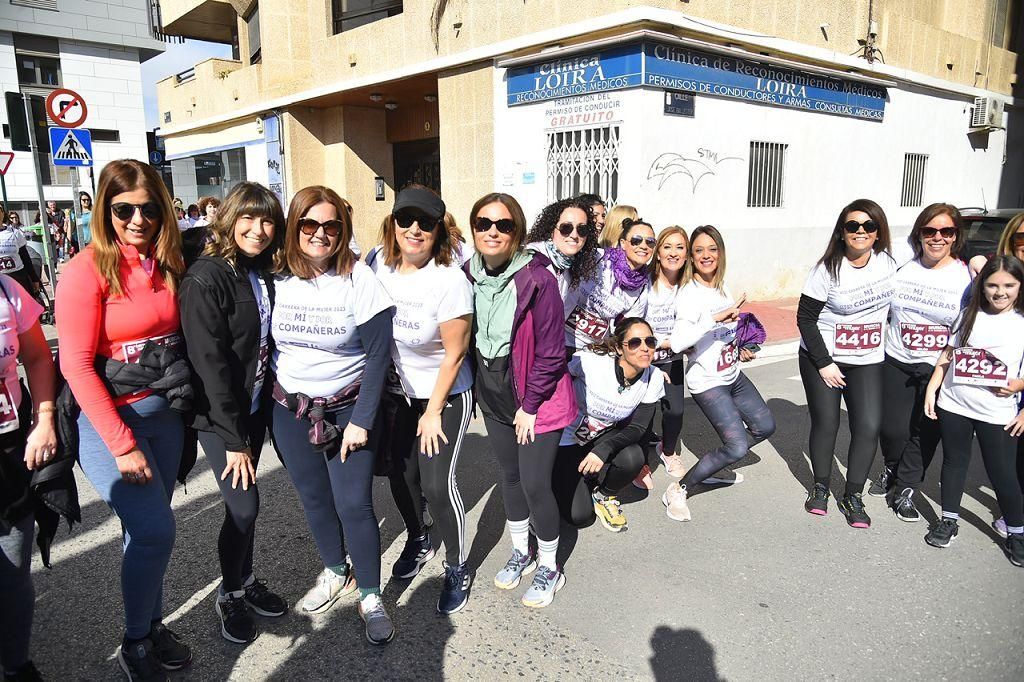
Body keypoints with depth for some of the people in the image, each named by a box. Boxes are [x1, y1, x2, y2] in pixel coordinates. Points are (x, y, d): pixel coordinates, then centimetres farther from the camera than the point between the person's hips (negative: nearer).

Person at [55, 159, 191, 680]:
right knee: (154, 529, -9)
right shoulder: (87, 270, -13)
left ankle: (152, 625, 33)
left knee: (148, 528, 13)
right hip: (106, 419, -5)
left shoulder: (168, 264, 3)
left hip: (163, 413, 5)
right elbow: (76, 365, -14)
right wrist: (123, 445, -15)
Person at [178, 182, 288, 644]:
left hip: (254, 406, 6)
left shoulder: (266, 274, 3)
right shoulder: (206, 278, -18)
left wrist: (269, 406, 5)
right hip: (218, 414, -6)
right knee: (243, 505, -5)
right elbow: (210, 362, -20)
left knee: (246, 504, 14)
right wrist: (232, 438, -19)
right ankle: (229, 595, 19)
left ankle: (245, 580, 34)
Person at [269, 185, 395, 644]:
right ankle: (335, 572, 40)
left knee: (354, 504, -1)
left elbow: (378, 354, -12)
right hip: (290, 410, 4)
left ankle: (370, 597, 20)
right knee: (313, 498, 16)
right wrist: (266, 406, 2)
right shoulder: (278, 279, -3)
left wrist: (361, 420, -15)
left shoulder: (359, 280, -13)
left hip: (348, 409, -4)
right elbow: (265, 345, 5)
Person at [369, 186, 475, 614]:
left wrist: (433, 412, -13)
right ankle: (417, 540, 41)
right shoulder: (379, 263, -7)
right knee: (400, 472, 13)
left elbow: (455, 353, -18)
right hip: (395, 390, 5)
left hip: (445, 395, -5)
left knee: (437, 483, -7)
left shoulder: (449, 280, -23)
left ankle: (457, 568, 16)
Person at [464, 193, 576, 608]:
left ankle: (549, 567, 22)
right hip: (493, 394, 6)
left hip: (537, 396, -5)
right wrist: (480, 389, 8)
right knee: (509, 474, 18)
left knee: (534, 484, -3)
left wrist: (530, 405, -14)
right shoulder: (469, 274, -4)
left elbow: (550, 352, -17)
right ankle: (520, 552, 39)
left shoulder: (537, 278, -21)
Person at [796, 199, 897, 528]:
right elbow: (805, 318, -11)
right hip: (821, 358, -2)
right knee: (825, 424, 3)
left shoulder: (889, 260, -3)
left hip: (868, 362, 3)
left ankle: (853, 495, 13)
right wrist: (823, 363, -14)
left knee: (869, 427, -4)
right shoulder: (828, 269, -13)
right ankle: (820, 487, 25)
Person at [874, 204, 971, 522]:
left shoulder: (968, 276, -7)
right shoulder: (902, 267, -1)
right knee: (893, 428, 3)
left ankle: (905, 490, 24)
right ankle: (890, 470, 34)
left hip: (940, 370, -1)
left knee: (925, 433, 6)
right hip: (896, 363, 2)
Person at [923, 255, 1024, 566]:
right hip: (953, 406, 3)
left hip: (998, 415, -3)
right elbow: (948, 354, 9)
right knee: (954, 462, 15)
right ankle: (948, 521, 30)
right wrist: (931, 389, 6)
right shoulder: (969, 315, 5)